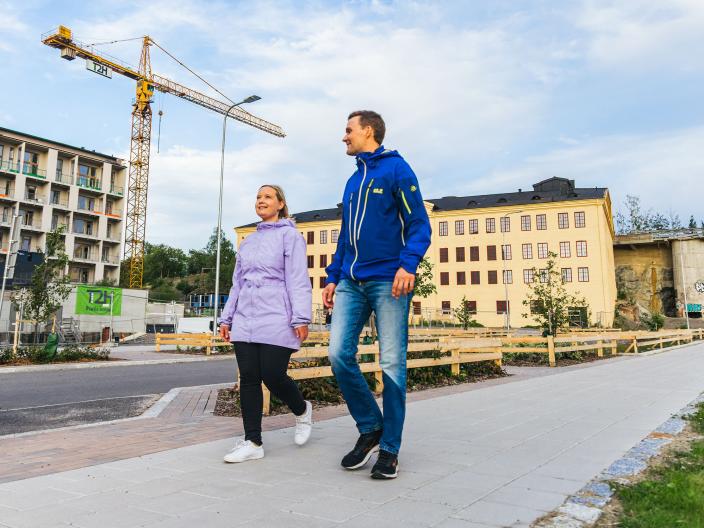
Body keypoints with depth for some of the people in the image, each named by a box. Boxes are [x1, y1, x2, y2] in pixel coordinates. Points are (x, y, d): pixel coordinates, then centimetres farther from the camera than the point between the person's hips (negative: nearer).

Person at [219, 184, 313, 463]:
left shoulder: (289, 235, 2)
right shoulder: (247, 241, 22)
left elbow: (297, 279, -7)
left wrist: (301, 317, -15)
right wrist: (226, 317, 18)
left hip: (276, 322, -6)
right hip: (245, 322, 6)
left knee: (273, 376, -6)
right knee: (249, 379, 2)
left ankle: (302, 410, 25)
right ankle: (252, 442, 9)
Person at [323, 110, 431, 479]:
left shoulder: (396, 168, 1)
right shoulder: (353, 180, 22)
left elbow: (419, 224, -7)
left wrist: (408, 264, -21)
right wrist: (333, 277, 17)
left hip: (388, 281, -6)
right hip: (351, 282, 7)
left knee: (391, 363, -2)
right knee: (339, 354, -5)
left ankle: (389, 449, 9)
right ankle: (370, 428, 14)